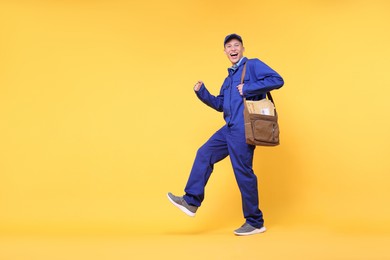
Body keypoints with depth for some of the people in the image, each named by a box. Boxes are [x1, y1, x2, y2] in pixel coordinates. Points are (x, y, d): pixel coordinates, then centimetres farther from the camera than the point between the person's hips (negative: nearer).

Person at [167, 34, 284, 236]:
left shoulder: (253, 65, -1)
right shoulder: (229, 78, 22)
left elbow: (277, 80, -14)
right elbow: (220, 105, 25)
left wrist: (248, 88, -17)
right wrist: (201, 92, 11)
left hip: (243, 129, -9)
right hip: (230, 128, 9)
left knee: (243, 172, -4)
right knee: (205, 154, 9)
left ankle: (255, 223, 7)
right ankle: (191, 201, 16)